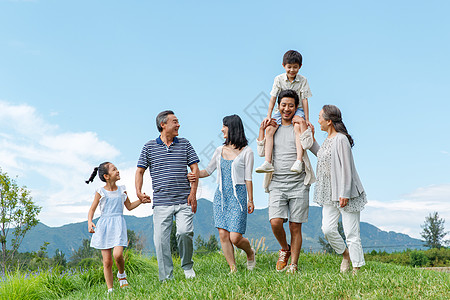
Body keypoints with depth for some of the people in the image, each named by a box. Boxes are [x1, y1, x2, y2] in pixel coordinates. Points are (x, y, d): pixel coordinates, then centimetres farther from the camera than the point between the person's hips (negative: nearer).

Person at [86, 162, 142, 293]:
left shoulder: (121, 190, 9)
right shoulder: (101, 192, 1)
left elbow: (129, 206, 21)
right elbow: (92, 209, 4)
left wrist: (141, 200, 7)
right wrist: (89, 222, -13)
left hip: (118, 224, 1)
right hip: (104, 226, -1)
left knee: (118, 254, -21)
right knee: (107, 261, -1)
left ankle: (121, 274, 10)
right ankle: (110, 289, 10)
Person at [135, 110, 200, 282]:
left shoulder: (184, 144, 10)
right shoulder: (149, 147, 7)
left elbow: (195, 169, 8)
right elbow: (140, 171, 12)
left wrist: (193, 193, -3)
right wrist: (139, 192, -2)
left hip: (184, 201, 0)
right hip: (161, 203, 0)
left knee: (185, 232, -18)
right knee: (161, 240, -3)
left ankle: (187, 266, 9)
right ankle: (166, 279, 7)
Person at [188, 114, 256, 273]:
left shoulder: (246, 152, -3)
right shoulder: (220, 150, 10)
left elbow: (248, 178, -2)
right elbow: (208, 170, 17)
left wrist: (250, 200, -4)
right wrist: (194, 175, -2)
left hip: (238, 195, -5)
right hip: (221, 195, 5)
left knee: (235, 237, -9)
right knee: (223, 235, -1)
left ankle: (250, 253, 23)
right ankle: (233, 269, 10)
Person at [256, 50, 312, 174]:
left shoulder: (303, 80, -2)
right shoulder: (279, 79, 1)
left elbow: (304, 100, -4)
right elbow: (273, 98, 0)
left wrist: (307, 119, -9)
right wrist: (269, 116, -9)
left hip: (297, 110, -2)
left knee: (298, 127, -34)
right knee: (269, 129, -22)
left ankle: (299, 161, -39)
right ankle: (267, 162, -28)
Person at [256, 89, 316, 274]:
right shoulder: (272, 128, 15)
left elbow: (307, 144, -13)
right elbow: (261, 152, 6)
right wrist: (262, 129, 4)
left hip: (298, 183, -2)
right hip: (277, 184, 2)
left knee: (295, 227, 0)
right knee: (275, 222, -14)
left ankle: (294, 265, 11)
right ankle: (284, 249, 15)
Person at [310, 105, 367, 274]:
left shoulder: (340, 139, -14)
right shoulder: (328, 139, 13)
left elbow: (346, 168, -17)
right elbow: (322, 156, 33)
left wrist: (344, 194, -20)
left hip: (346, 194, -8)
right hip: (330, 194, 8)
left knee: (351, 232, -3)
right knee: (327, 228, -2)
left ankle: (357, 268, 5)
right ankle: (345, 255, 20)